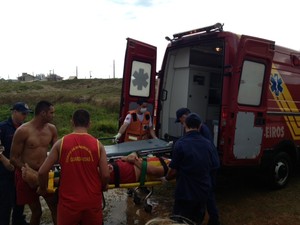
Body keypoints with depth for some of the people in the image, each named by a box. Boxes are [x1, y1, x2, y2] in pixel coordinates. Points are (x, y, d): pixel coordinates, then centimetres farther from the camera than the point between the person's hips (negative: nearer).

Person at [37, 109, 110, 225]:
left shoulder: (61, 143, -7)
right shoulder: (97, 144, -7)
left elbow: (42, 172, -7)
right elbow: (105, 175, -9)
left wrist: (43, 188, 12)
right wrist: (102, 187, 12)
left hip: (69, 201, 0)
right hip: (92, 201, 1)